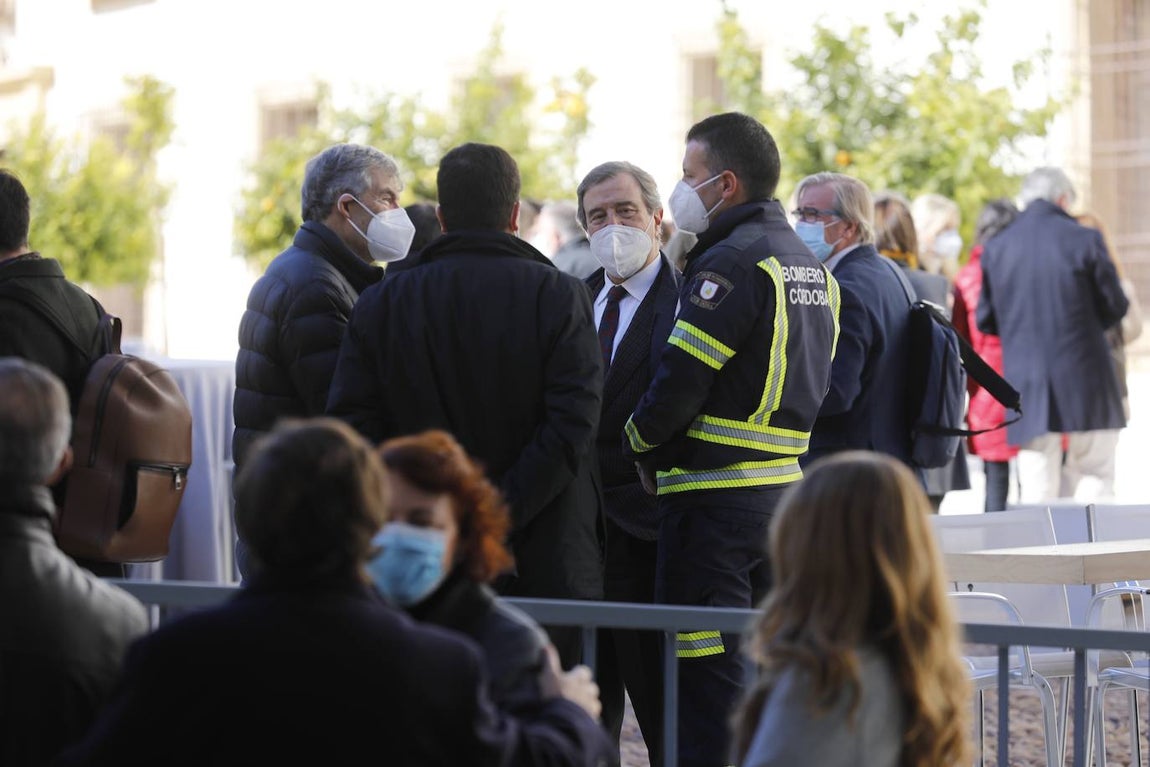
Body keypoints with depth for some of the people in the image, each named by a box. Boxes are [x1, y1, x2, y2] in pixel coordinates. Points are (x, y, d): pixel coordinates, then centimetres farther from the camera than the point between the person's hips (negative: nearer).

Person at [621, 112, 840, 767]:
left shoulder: (731, 262, -14)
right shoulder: (811, 267, 15)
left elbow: (679, 381, -17)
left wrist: (636, 446, 1)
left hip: (715, 498, -9)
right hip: (783, 487, 9)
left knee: (707, 679, -6)